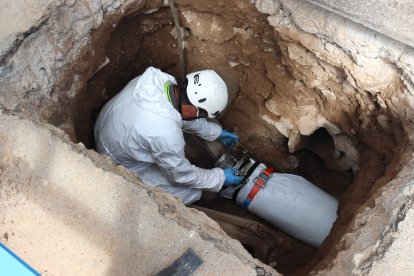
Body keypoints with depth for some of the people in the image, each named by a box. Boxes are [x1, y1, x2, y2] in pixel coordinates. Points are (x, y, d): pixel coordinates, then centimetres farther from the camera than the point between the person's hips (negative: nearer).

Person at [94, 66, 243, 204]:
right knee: (192, 192, -4)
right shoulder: (165, 133, -41)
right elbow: (181, 175, -21)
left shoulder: (158, 78, -20)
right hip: (121, 165, -7)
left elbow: (183, 113, 1)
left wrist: (216, 131, 11)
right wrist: (220, 177, -7)